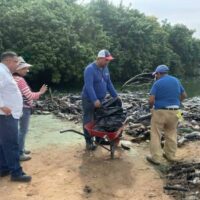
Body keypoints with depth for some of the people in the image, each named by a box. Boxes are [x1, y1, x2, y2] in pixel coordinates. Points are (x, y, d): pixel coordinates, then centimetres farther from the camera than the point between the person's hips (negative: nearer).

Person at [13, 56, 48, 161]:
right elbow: (29, 96, -22)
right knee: (23, 130, -1)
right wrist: (40, 92, -7)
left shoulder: (14, 78, 8)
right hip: (24, 108, -10)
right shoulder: (20, 80, -20)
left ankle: (20, 149, 30)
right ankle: (20, 154, 6)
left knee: (22, 130, 19)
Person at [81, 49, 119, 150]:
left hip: (101, 99, 7)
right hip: (89, 100, -7)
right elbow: (89, 86, -28)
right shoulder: (90, 69, -20)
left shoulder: (105, 68, 5)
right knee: (89, 121, 1)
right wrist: (95, 100, -34)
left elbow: (109, 83, 13)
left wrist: (115, 96, 10)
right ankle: (89, 141, 11)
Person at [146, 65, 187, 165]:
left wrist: (152, 107, 3)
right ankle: (171, 155, 26)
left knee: (156, 135, 4)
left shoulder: (157, 83, -10)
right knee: (171, 134, 17)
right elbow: (184, 95, 12)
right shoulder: (176, 80, 6)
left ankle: (156, 158, 5)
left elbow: (151, 100, -16)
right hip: (174, 112, 5)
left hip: (160, 112, -5)